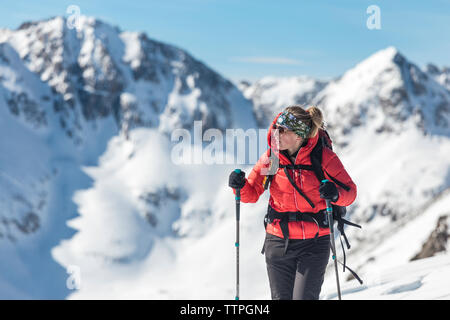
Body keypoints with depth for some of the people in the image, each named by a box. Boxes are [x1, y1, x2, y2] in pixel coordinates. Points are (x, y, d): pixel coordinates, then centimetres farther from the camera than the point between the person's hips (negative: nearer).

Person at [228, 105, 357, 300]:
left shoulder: (324, 158, -8)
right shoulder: (271, 158, -1)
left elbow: (350, 191, -3)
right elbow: (251, 194, 8)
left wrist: (335, 194, -25)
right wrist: (240, 185, -14)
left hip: (314, 242, -2)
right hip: (278, 242, 3)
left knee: (304, 298, -8)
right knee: (281, 298, 9)